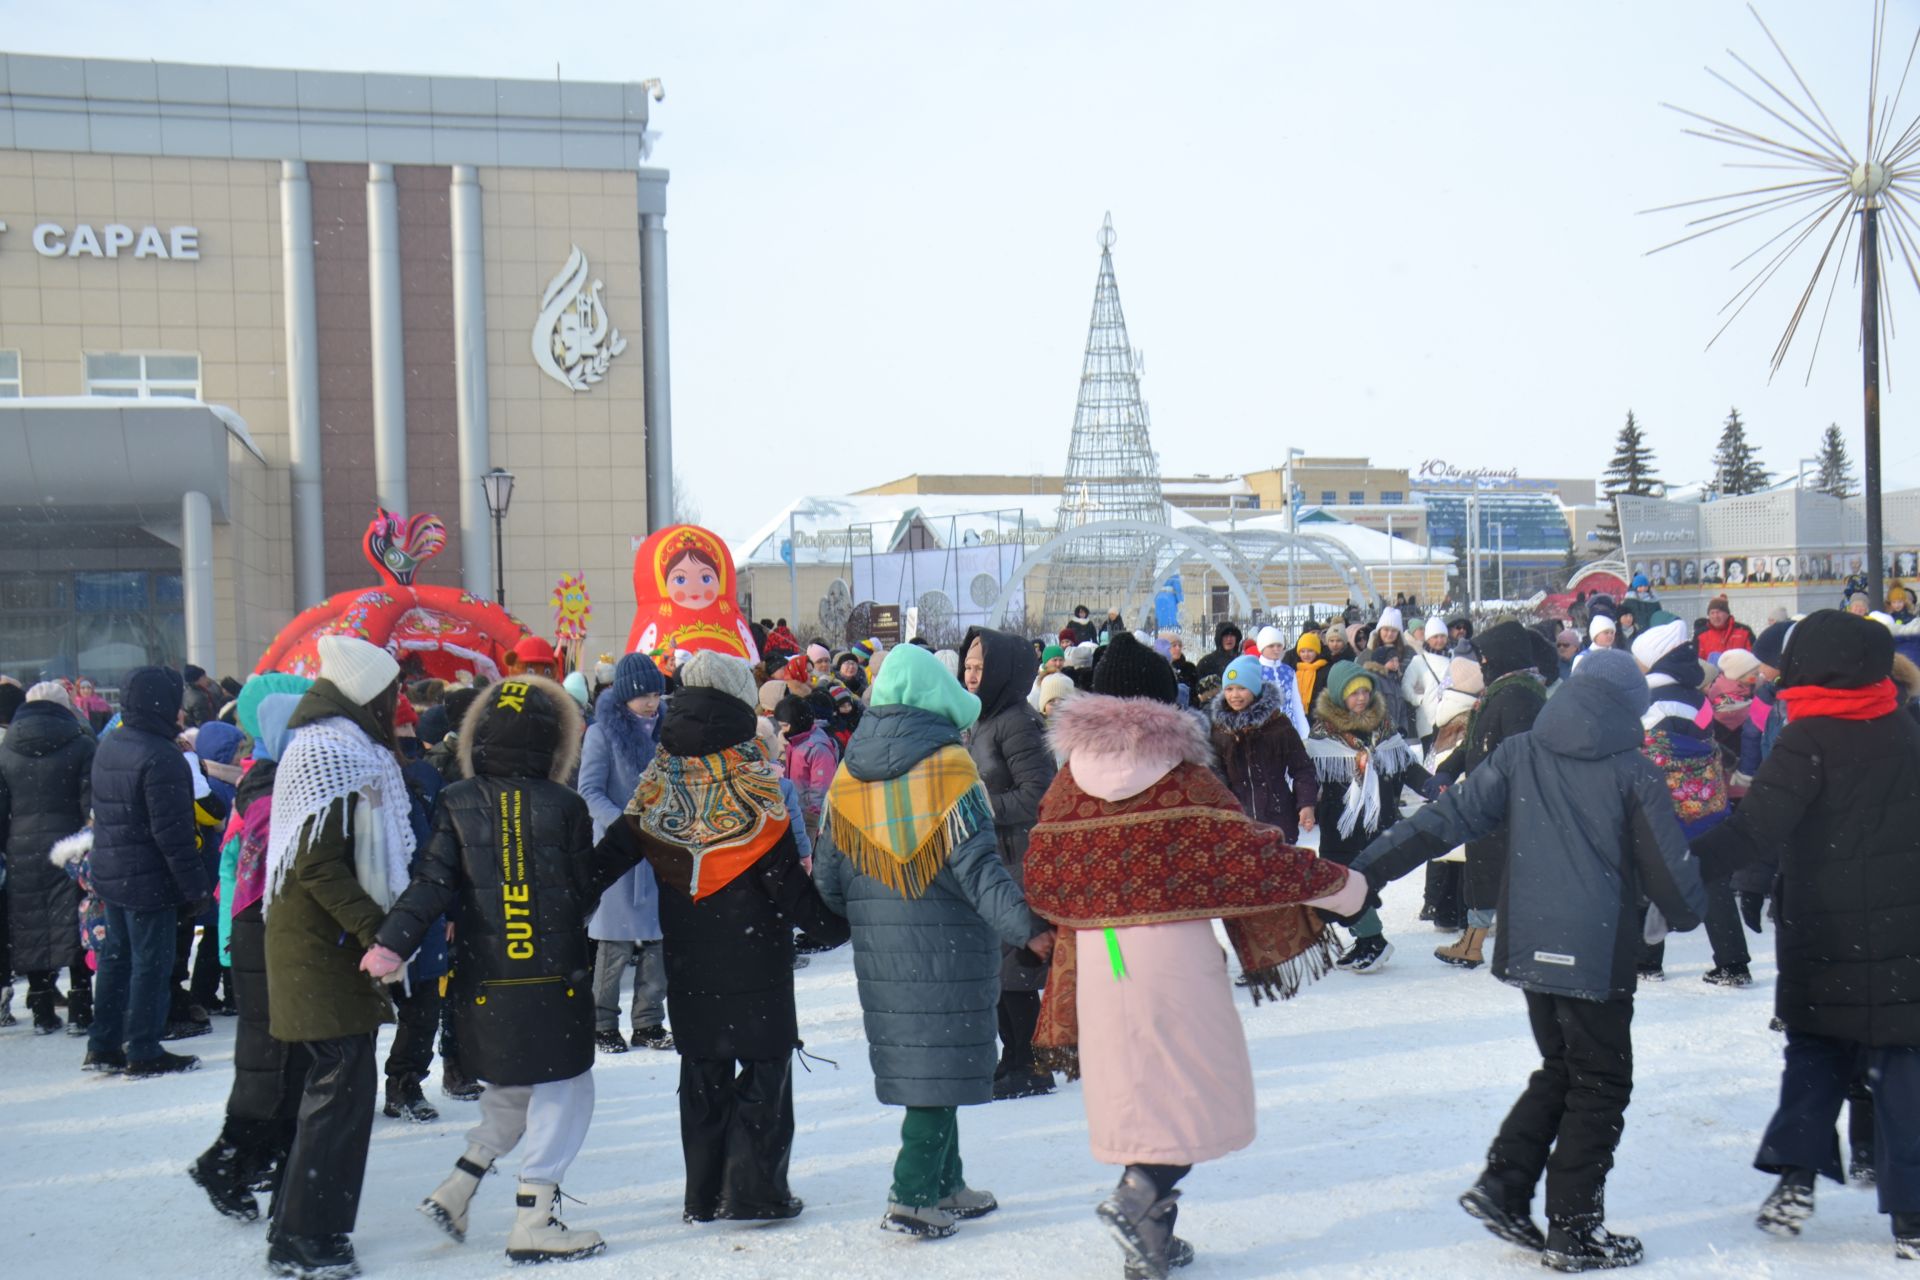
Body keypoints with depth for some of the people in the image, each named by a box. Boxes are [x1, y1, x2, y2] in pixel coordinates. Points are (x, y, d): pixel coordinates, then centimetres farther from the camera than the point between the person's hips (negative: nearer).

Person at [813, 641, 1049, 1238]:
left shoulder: (847, 775, 5)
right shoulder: (949, 766, -12)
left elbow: (829, 878, 9)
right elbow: (977, 865, -20)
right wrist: (1026, 925, -22)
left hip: (881, 954, 6)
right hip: (950, 948, -6)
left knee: (918, 1065, 15)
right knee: (943, 1069, 1)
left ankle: (944, 1186, 25)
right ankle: (913, 1198, -1)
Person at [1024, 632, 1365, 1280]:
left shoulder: (1068, 783, 6)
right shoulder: (1185, 780, -5)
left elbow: (1043, 884, 9)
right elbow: (1250, 855, -3)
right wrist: (1338, 884, 9)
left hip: (1095, 961, 4)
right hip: (1174, 953, -4)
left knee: (1138, 1090, 14)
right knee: (1194, 1088, 7)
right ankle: (1138, 1197, -13)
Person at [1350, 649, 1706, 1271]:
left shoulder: (1519, 755, 3)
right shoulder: (1632, 771, -7)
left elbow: (1446, 818, -2)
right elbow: (1668, 865, -3)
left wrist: (1364, 869, -1)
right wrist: (1689, 912, 19)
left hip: (1530, 943, 5)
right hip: (1598, 951, -5)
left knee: (1560, 1068, 21)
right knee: (1600, 1083, 8)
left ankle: (1503, 1183, 10)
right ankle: (1573, 1230, 9)